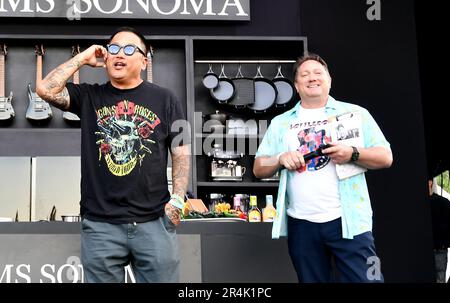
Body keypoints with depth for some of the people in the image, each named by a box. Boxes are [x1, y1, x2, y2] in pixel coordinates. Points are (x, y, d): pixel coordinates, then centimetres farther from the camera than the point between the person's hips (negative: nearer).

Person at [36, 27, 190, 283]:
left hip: (154, 221, 0)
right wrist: (84, 58, -2)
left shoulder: (164, 99, 5)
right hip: (99, 223, 1)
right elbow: (46, 89, -8)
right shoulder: (89, 97, 7)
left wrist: (177, 199, -5)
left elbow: (181, 152, 5)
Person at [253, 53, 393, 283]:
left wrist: (352, 154, -15)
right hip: (301, 224, 3)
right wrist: (281, 158, -8)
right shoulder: (280, 123, 13)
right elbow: (258, 168, 13)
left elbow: (385, 157, 4)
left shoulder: (354, 113, 7)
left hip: (348, 220, -2)